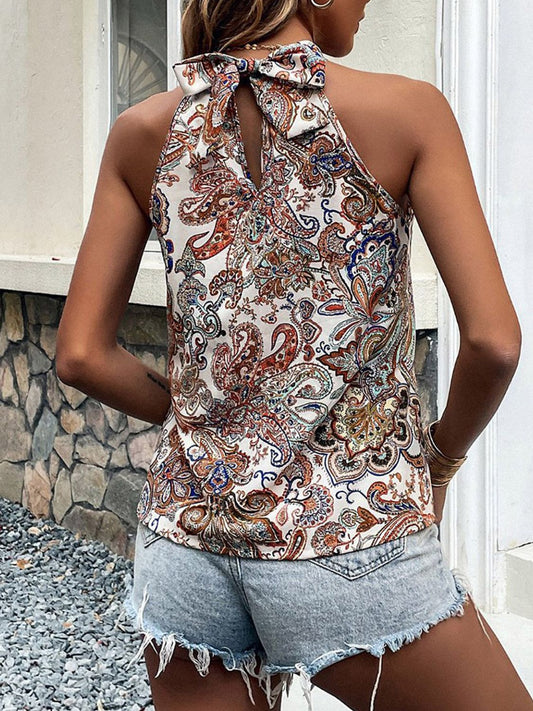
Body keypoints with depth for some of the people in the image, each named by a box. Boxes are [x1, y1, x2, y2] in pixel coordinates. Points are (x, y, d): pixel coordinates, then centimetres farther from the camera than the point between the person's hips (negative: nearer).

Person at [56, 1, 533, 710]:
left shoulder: (144, 132, 2)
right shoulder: (407, 110, -7)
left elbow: (81, 355, 1)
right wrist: (441, 455, 6)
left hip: (186, 538, 5)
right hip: (349, 537, -4)